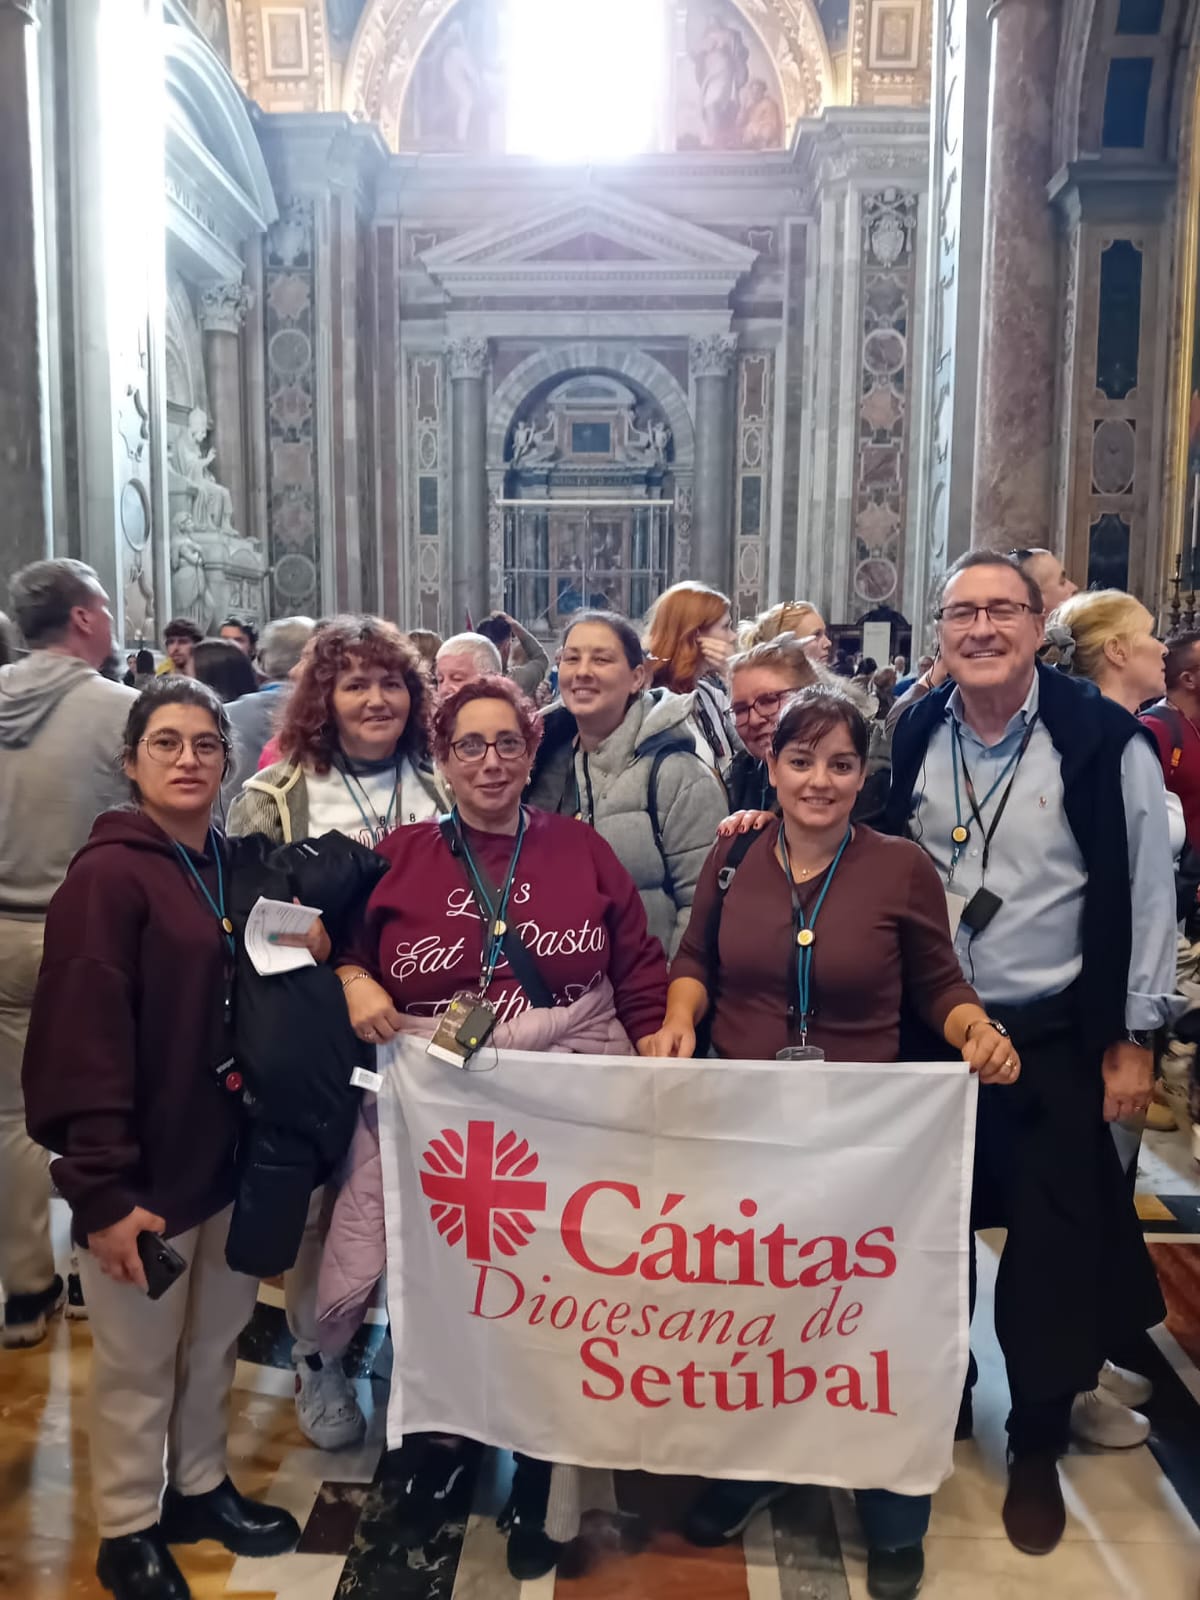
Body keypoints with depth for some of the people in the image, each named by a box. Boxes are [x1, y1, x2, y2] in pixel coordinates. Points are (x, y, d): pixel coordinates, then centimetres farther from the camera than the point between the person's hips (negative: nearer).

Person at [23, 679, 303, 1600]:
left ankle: (201, 1487, 43)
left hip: (228, 1155, 7)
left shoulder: (230, 867, 6)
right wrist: (104, 1190, -22)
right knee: (138, 1367, 13)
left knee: (216, 1344, 22)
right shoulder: (108, 875, -17)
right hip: (147, 1173, -7)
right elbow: (84, 1042, -21)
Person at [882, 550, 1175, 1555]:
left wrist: (1134, 1040, -6)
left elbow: (1146, 894, -7)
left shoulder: (1102, 740, -11)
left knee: (1053, 1243, 8)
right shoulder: (915, 739, -1)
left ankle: (1037, 1446, 30)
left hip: (1060, 1037, -3)